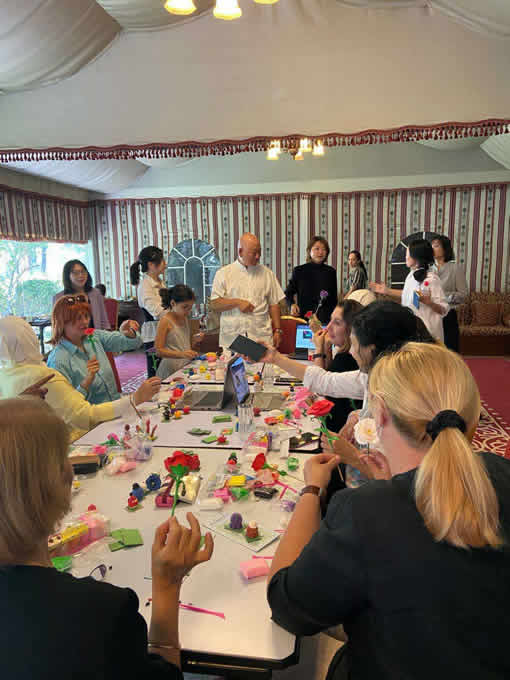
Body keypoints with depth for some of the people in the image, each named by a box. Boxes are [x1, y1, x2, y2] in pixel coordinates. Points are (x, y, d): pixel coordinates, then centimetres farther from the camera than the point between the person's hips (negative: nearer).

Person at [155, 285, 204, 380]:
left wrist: (195, 341, 1)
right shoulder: (165, 321, -8)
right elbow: (159, 351, -14)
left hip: (186, 365, 6)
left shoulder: (186, 319, 12)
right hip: (171, 370, -6)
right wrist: (182, 354, -26)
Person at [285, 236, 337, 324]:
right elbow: (288, 293, 12)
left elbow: (334, 298, 12)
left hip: (326, 319, 1)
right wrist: (292, 304, -7)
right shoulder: (299, 271, 3)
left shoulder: (331, 272, 7)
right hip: (303, 317, -1)